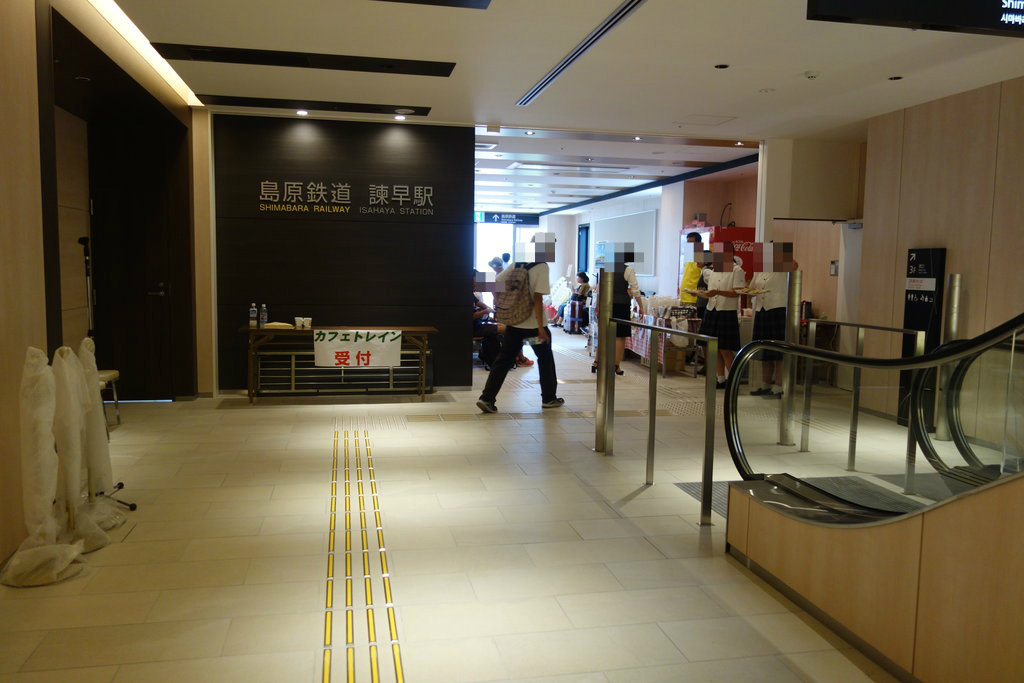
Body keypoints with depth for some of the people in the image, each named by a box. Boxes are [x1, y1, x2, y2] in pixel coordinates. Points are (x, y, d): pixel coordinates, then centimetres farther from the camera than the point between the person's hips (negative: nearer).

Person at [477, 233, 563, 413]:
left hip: (513, 322, 5)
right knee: (545, 360, 14)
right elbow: (537, 298, -18)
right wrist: (541, 327, -18)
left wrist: (503, 313, 15)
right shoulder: (541, 267, -11)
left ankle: (487, 398, -2)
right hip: (533, 323, -5)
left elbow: (495, 283, 9)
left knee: (504, 360, 6)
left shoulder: (517, 264, 9)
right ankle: (549, 398, 25)